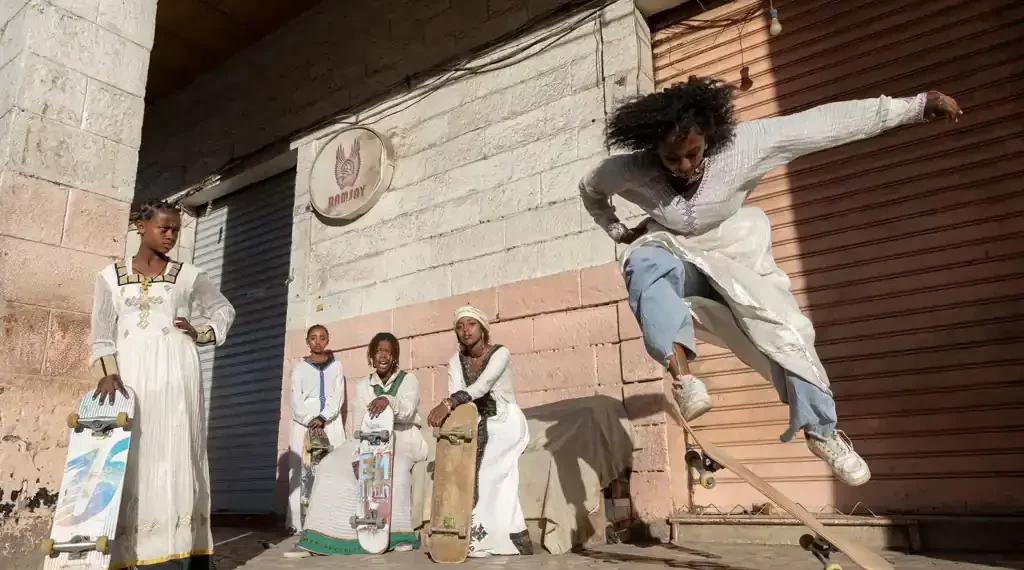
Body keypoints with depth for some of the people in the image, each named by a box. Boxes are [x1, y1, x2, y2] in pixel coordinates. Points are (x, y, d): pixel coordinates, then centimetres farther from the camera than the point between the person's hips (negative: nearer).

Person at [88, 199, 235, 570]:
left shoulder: (189, 275, 10)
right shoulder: (110, 277, 12)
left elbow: (225, 310, 20)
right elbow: (102, 334, 7)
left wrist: (201, 333, 3)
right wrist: (107, 373, -9)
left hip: (175, 372, -1)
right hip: (130, 375, 1)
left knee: (174, 456, -5)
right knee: (129, 460, -2)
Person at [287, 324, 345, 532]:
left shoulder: (336, 367, 13)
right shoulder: (300, 368, 11)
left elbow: (338, 398, 4)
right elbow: (296, 401, 2)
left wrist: (322, 419, -11)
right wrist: (311, 423, -11)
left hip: (330, 424, 0)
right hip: (304, 424, 0)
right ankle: (300, 522, -8)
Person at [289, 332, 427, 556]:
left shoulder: (408, 379, -1)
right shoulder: (363, 385, 10)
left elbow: (407, 410, -20)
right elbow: (359, 424, 1)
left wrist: (388, 400, -42)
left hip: (403, 440, -4)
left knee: (397, 470, -38)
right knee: (331, 467, -19)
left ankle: (400, 533, -23)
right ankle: (314, 539, -17)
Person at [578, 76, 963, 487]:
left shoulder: (741, 144, -26)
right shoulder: (631, 172, -22)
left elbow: (826, 123, -27)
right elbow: (590, 190, 1)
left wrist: (915, 105, -27)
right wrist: (618, 233, -1)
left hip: (737, 255, 1)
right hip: (677, 258, 0)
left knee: (787, 334, -9)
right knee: (643, 264, -36)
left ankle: (822, 433, 12)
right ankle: (681, 374, -41)